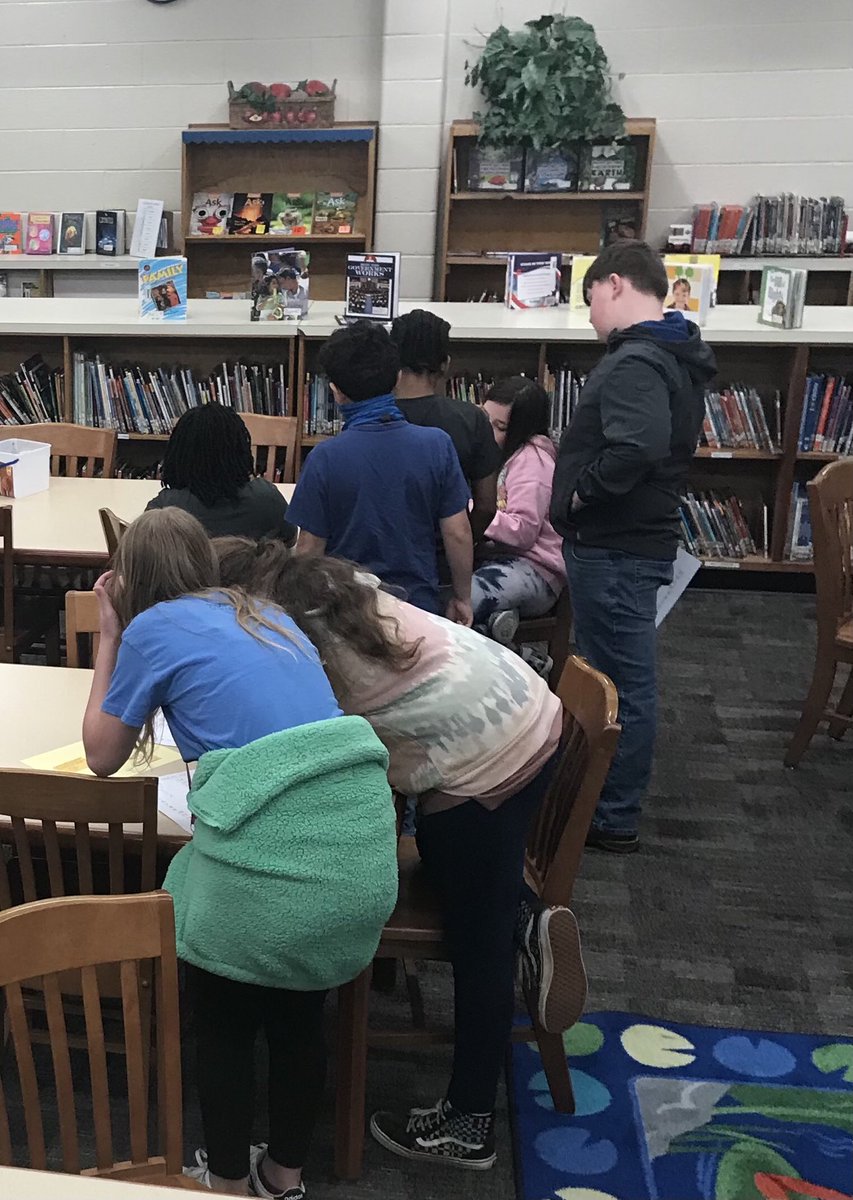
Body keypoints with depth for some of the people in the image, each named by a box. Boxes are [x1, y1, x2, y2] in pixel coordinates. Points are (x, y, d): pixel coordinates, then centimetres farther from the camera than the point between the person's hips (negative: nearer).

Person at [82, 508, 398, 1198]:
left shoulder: (154, 626, 6)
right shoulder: (270, 615, 22)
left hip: (267, 852, -6)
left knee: (224, 1024, 21)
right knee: (301, 1018, 26)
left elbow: (102, 756, 17)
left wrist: (109, 637, 23)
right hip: (364, 849, 6)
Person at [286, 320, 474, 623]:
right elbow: (458, 533, -5)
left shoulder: (325, 457, -13)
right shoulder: (437, 445, -8)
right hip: (419, 605, 2)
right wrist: (462, 598, 10)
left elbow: (310, 547, -7)